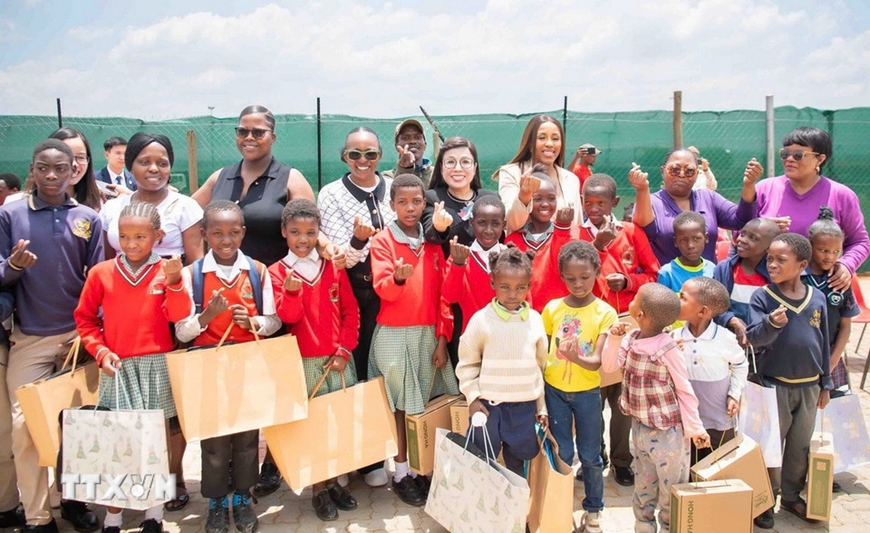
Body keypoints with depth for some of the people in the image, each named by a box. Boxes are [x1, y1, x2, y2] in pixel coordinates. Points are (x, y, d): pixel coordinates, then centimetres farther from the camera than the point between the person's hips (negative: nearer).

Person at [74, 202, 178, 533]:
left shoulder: (167, 272, -1)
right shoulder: (101, 273, 1)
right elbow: (85, 319, 9)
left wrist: (174, 283, -20)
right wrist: (100, 351, -3)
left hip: (158, 366, 0)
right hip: (118, 368, 1)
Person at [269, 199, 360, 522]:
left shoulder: (334, 267, 5)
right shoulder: (277, 272, -1)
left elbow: (351, 312, 5)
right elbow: (287, 317, -11)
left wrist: (344, 351, -3)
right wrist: (291, 291, -29)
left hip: (339, 359, 2)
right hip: (304, 362, -2)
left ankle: (334, 482, 22)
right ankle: (319, 490, 16)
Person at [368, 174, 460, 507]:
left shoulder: (433, 243, 8)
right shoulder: (382, 240, -3)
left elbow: (442, 293, 7)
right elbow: (382, 288, -14)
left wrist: (442, 338, 2)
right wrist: (398, 278, -36)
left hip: (428, 333, 3)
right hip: (393, 335, -3)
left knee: (421, 403, 7)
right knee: (401, 404, 1)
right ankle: (401, 473, 14)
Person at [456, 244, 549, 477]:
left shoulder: (535, 320, 0)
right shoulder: (481, 319, -9)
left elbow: (541, 365, 9)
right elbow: (467, 364, 0)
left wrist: (542, 406, 11)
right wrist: (473, 397, -7)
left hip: (524, 405, 3)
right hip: (488, 404, -2)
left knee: (517, 460, 16)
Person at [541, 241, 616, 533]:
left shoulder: (605, 313, -9)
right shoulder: (552, 308, -4)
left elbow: (597, 361, -16)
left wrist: (577, 358, -36)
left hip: (587, 393, -1)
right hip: (554, 390, 1)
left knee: (590, 455, 11)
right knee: (561, 454, 12)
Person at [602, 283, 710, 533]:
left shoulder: (668, 349, -22)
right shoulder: (631, 339, -4)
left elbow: (685, 391, -15)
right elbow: (609, 366, -3)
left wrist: (694, 428, -12)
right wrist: (614, 338, -16)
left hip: (666, 431, -6)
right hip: (639, 427, 7)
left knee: (670, 490, 12)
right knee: (642, 487, 22)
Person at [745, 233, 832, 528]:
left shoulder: (817, 298, -2)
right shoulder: (762, 296, -12)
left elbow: (823, 343, 6)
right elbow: (754, 338, -20)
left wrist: (825, 384, 10)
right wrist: (771, 323, -41)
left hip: (809, 386, 4)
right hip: (775, 385, -3)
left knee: (801, 447, 17)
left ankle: (791, 496, 34)